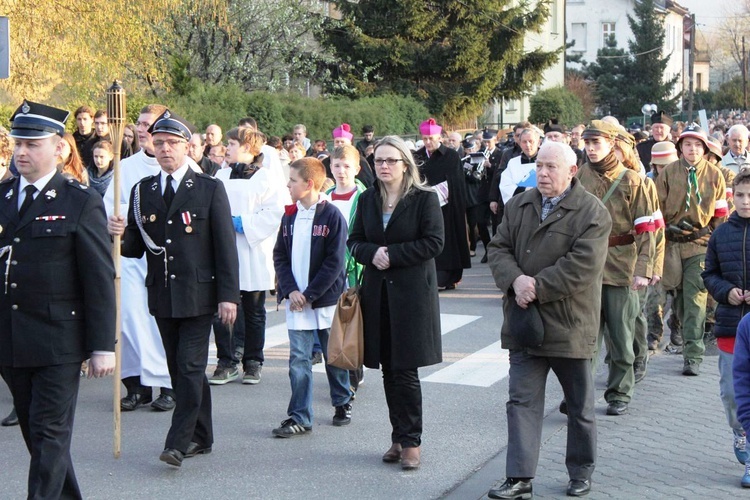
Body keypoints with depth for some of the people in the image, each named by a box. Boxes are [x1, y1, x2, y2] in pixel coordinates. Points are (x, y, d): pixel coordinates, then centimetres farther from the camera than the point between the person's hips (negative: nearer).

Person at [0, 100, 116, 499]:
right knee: (34, 434, 15)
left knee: (50, 435, -1)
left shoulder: (81, 203, -6)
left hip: (57, 342, -5)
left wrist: (103, 346, -11)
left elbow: (100, 280, -7)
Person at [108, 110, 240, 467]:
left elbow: (226, 247, -5)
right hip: (161, 295, 4)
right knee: (180, 368, 11)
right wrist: (119, 235, -14)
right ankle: (201, 437, 22)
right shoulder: (142, 191, 8)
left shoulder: (209, 189, -2)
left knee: (190, 367, -8)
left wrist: (229, 296, -11)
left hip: (198, 295, -4)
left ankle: (178, 442, -4)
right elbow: (134, 249, 9)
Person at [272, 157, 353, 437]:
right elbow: (279, 256, 7)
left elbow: (334, 262, -12)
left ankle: (342, 404, 32)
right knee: (298, 359, -1)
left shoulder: (332, 216, -10)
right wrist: (290, 290, -8)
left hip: (326, 299, -3)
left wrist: (309, 294, -14)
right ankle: (299, 418, 2)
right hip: (296, 299, 4)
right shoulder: (289, 216, 6)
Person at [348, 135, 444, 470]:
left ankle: (411, 441, 6)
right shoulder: (367, 200, 11)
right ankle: (399, 438, 18)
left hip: (412, 292, -5)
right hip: (377, 292, 5)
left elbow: (434, 242, -10)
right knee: (389, 370, 8)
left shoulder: (424, 199, -4)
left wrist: (393, 255, -14)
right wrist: (372, 253, -10)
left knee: (405, 370, -4)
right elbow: (354, 242, 12)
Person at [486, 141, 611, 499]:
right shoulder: (518, 206, 7)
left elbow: (582, 267, -19)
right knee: (522, 401, 1)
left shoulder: (592, 213, -10)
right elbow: (498, 249, 4)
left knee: (580, 405, 12)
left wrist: (536, 288, -19)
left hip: (570, 323, -4)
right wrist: (516, 280, -16)